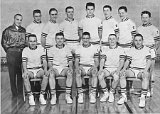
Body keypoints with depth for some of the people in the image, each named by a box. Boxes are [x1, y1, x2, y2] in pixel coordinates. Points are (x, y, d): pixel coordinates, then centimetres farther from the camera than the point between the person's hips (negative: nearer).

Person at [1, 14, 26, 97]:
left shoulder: (23, 30, 11)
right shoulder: (8, 30, 2)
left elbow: (26, 42, 17)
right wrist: (9, 51, 3)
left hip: (22, 53, 2)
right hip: (11, 54, -2)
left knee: (21, 74, 4)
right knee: (12, 74, 0)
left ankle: (20, 93, 14)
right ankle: (14, 94, 9)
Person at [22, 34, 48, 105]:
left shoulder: (41, 49, 6)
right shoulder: (25, 50, 3)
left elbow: (44, 61, 0)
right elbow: (24, 62, -5)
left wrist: (45, 69, -19)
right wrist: (25, 71, -25)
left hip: (39, 69, 1)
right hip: (29, 70, -1)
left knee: (46, 75, -31)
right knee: (25, 76, -33)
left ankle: (42, 96, -22)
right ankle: (30, 96, -25)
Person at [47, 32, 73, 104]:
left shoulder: (67, 49, 11)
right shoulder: (51, 49, 9)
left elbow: (70, 61, 8)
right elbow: (49, 62, 6)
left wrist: (70, 67, -13)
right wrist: (50, 67, -16)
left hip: (64, 68, 0)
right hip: (55, 68, 0)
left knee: (70, 72, -33)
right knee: (51, 73, -34)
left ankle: (68, 95, -27)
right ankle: (53, 96, -27)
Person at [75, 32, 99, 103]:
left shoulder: (94, 48, 9)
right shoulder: (78, 49, 11)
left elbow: (96, 61, 6)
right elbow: (76, 62, 6)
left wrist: (94, 67, -16)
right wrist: (78, 67, -17)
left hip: (91, 67, -1)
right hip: (81, 67, 1)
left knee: (94, 72, -35)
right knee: (78, 72, -33)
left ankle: (93, 94, -31)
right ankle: (80, 94, -29)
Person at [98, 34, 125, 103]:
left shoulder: (121, 49, 8)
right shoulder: (104, 49, 14)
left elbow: (122, 61, -2)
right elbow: (102, 60, 5)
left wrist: (118, 70, -20)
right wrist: (101, 68, -14)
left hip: (116, 69, -2)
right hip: (106, 68, 2)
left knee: (116, 77, -35)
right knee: (100, 75, -29)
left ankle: (111, 93, -10)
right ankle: (105, 93, -11)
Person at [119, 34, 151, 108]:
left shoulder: (146, 49, 7)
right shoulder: (131, 50, 15)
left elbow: (149, 61, -2)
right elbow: (127, 61, 11)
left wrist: (145, 70, -20)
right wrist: (124, 68, -9)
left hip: (142, 70, -3)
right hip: (132, 69, 3)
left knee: (145, 76, -37)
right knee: (122, 74, -26)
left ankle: (143, 98, -33)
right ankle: (124, 96, -21)